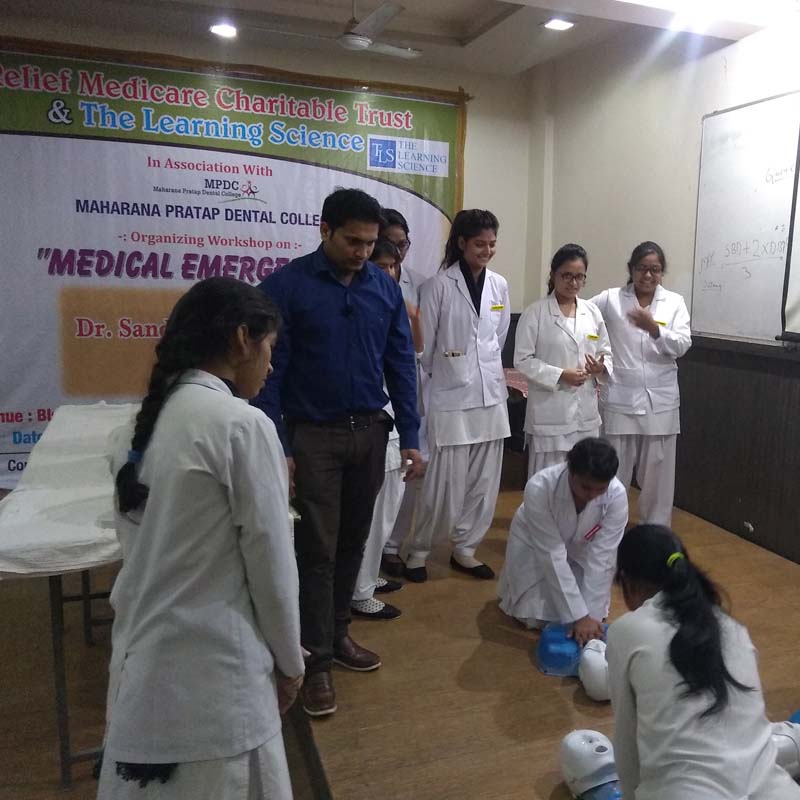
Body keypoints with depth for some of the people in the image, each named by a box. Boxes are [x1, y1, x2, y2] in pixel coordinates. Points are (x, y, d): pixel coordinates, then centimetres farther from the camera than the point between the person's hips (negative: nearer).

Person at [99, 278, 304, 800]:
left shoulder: (143, 422, 4)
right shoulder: (243, 425, -18)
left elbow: (141, 540, 10)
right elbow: (270, 560, -13)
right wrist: (290, 660, 1)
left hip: (143, 655, 7)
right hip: (212, 664, -7)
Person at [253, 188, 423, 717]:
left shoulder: (385, 288, 3)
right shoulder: (286, 286, -9)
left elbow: (401, 365, 5)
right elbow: (270, 371, -9)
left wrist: (410, 437, 3)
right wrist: (276, 447, -12)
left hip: (370, 433, 4)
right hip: (312, 436, -4)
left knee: (352, 543, 14)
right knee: (317, 550, 2)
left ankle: (338, 633, 32)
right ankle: (317, 659, 15)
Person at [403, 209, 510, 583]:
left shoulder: (499, 285, 7)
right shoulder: (438, 286, -9)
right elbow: (424, 345, -4)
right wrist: (440, 374, 7)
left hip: (491, 395, 5)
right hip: (451, 397, -5)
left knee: (484, 482, 9)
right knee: (445, 483, -2)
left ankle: (465, 549, 27)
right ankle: (418, 551, 18)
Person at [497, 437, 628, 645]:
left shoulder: (617, 495, -31)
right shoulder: (539, 488, -38)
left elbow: (601, 557, -26)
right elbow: (553, 555, -34)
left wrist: (591, 616, -29)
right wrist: (579, 616, -34)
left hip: (579, 550, 3)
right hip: (535, 548, -2)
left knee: (595, 612, -7)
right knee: (536, 617, -9)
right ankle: (514, 584, 21)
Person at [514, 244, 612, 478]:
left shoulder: (592, 311, 8)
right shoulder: (535, 312, -7)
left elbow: (606, 352, 14)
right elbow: (523, 360, -8)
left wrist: (601, 368, -9)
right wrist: (560, 375, -17)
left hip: (586, 409, 5)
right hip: (550, 411, -5)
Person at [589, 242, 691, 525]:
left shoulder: (675, 302, 5)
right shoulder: (610, 299, 2)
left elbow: (682, 345, -5)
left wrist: (654, 329, -24)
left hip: (660, 401, 2)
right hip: (620, 399, -1)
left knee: (658, 474, 9)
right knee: (613, 473, 5)